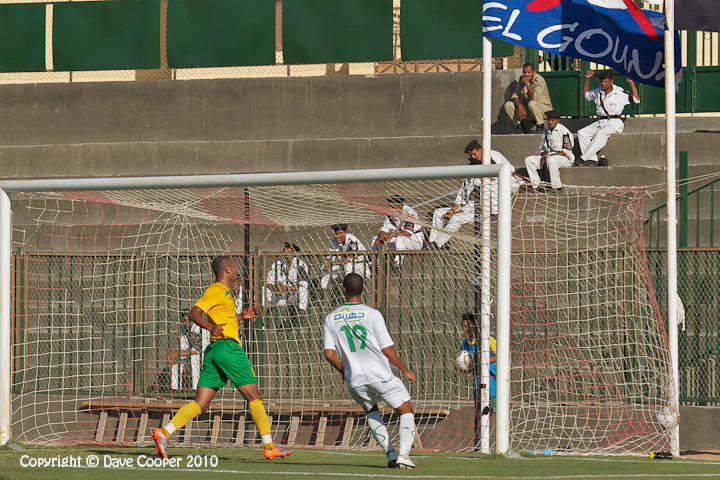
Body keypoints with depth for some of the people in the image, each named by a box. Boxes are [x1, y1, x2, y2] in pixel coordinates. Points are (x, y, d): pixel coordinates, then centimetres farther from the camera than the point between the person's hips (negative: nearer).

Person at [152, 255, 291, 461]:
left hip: (214, 351, 9)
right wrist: (211, 327, -32)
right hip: (227, 346, -9)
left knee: (201, 404, 1)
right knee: (254, 396, -2)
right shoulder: (216, 291, -6)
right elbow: (194, 313, -17)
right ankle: (269, 447, 0)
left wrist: (242, 317, 29)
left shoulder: (224, 292, 23)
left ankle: (164, 432, -13)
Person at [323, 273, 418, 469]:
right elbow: (387, 349, -6)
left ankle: (391, 454, 15)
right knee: (406, 411, 8)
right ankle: (403, 455, -11)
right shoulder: (372, 314, -6)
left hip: (354, 380, 4)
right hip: (380, 375, -4)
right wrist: (405, 371, 8)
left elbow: (329, 354, 1)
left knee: (371, 412, 29)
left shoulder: (331, 319, 5)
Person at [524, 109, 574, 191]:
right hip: (548, 156, 7)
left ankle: (556, 186, -33)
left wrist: (550, 155, -20)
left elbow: (567, 151, -15)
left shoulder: (564, 131, -10)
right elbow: (542, 148, 21)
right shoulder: (545, 132, 12)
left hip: (565, 158, -7)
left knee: (550, 160, -41)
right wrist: (543, 155, -3)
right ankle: (535, 185, -12)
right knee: (528, 160, -7)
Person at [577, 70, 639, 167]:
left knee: (601, 133, -36)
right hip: (600, 122, 6)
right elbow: (586, 95, 31)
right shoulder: (597, 92, 14)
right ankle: (593, 159, -29)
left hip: (614, 123, -6)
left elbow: (636, 100, -7)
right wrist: (587, 79, 21)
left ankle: (584, 159, -38)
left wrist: (631, 83, -13)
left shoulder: (620, 93, -1)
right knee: (581, 133, -17)